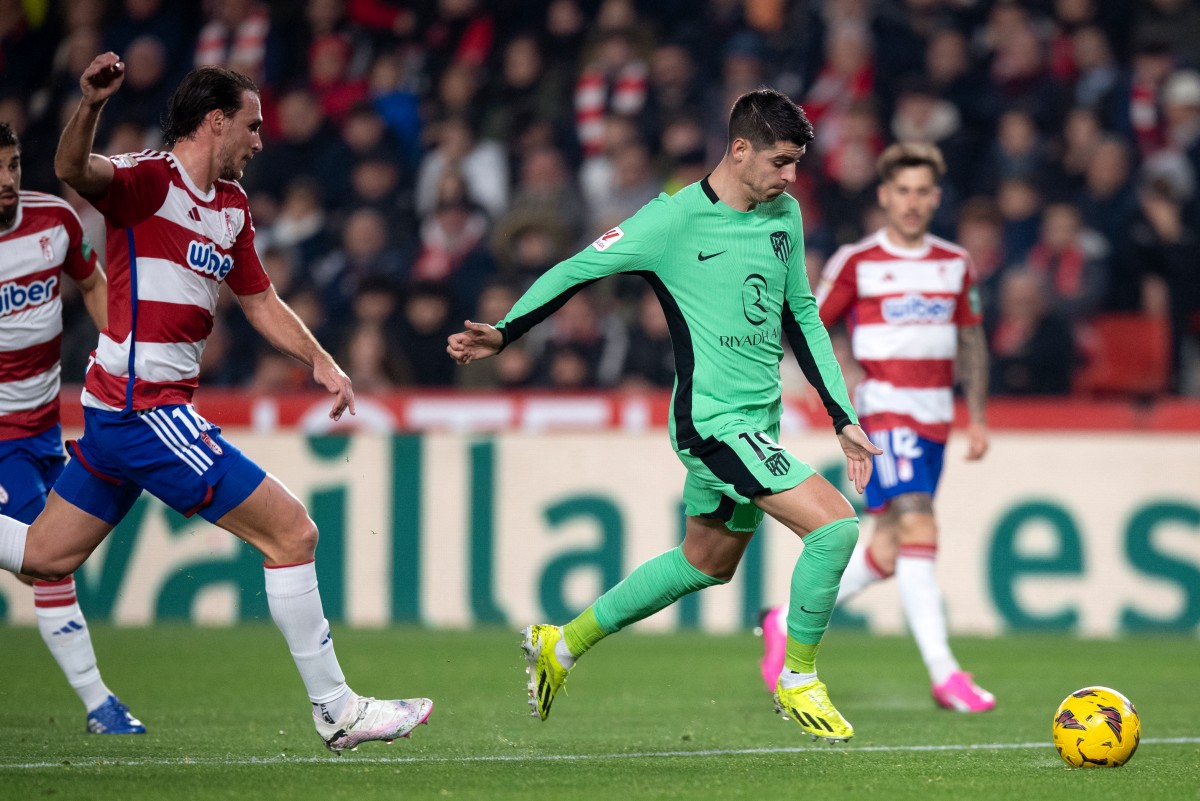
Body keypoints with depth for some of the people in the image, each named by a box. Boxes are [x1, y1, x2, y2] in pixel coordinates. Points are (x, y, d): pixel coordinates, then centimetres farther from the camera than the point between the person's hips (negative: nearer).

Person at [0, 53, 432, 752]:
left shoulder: (232, 205, 15)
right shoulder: (149, 178, -12)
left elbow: (260, 300, 26)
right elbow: (74, 170, -32)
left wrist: (320, 361, 13)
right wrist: (91, 106, -52)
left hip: (119, 415, 10)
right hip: (147, 410, -10)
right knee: (292, 532, -7)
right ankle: (336, 712, 0)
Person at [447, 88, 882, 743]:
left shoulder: (785, 216, 8)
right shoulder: (675, 220, -14)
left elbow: (802, 318, 18)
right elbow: (578, 270, -5)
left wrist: (843, 418, 15)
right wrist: (504, 333, -13)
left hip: (759, 420, 9)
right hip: (712, 417, -8)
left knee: (707, 563, 20)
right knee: (835, 523, -19)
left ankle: (563, 644, 36)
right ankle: (798, 680, -2)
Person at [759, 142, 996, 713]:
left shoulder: (955, 264, 11)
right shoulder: (855, 262, -4)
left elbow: (971, 339, 20)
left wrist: (977, 417, 15)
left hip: (935, 418, 6)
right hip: (884, 409, -6)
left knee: (889, 552, 6)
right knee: (918, 529, -20)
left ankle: (787, 623, 24)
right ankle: (945, 676, -23)